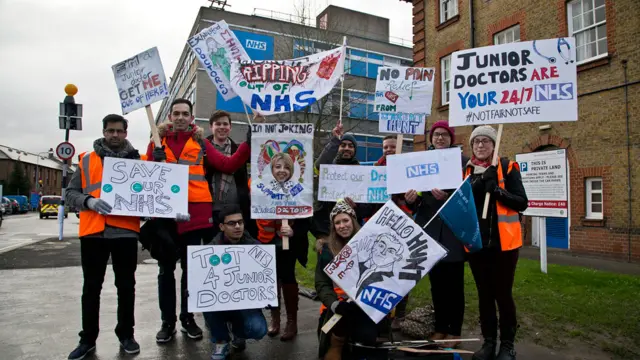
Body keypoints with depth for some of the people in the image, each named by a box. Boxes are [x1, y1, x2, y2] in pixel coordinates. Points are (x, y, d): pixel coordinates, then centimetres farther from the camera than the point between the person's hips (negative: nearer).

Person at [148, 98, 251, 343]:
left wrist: (247, 144, -10)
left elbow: (227, 165, -2)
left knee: (191, 269, 11)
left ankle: (187, 318, 27)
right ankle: (168, 321, 23)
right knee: (166, 270, 10)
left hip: (194, 214, 0)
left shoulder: (200, 142, 7)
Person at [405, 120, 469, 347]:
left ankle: (454, 331, 18)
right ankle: (440, 328, 25)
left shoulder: (463, 161, -1)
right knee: (436, 281, 11)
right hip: (430, 229, 4)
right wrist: (411, 200, -11)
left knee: (454, 282, 4)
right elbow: (418, 197, 11)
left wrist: (449, 197, -25)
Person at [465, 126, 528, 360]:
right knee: (484, 294, 10)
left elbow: (522, 203, -6)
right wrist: (477, 185, -13)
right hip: (477, 242, 3)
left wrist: (497, 190, -22)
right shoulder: (466, 171, 9)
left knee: (503, 294, 2)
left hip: (503, 242, -3)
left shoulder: (507, 167, -1)